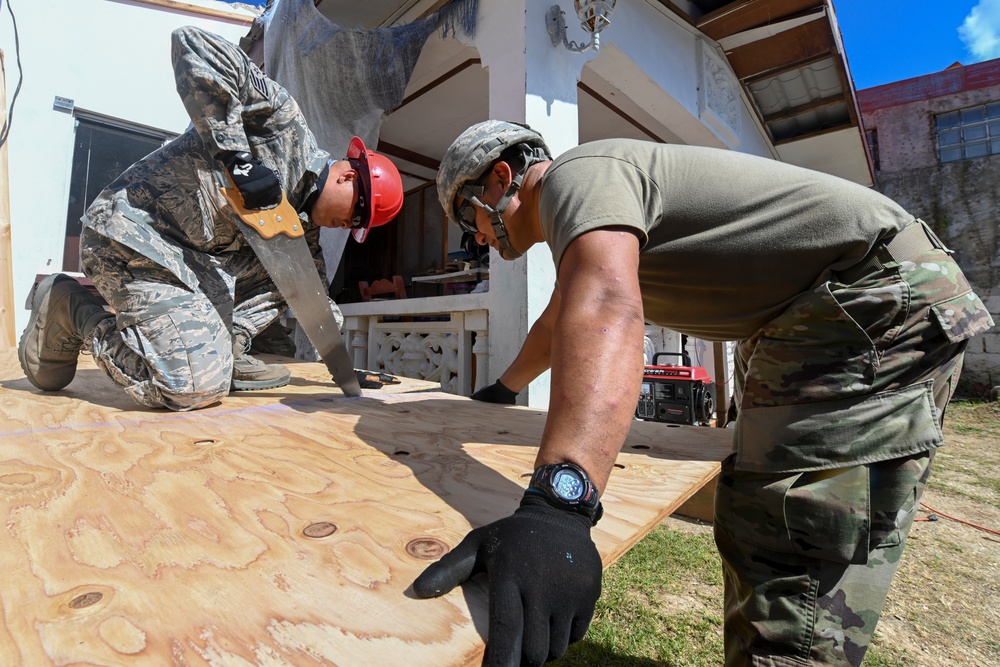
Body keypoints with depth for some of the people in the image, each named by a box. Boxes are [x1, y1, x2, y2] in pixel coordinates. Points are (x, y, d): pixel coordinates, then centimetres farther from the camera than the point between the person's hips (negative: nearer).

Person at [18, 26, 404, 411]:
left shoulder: (303, 216, 12)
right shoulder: (282, 120, -11)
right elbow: (192, 46, -19)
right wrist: (237, 158, -28)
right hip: (134, 235, -9)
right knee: (197, 388, -14)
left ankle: (223, 352, 5)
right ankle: (74, 311, 6)